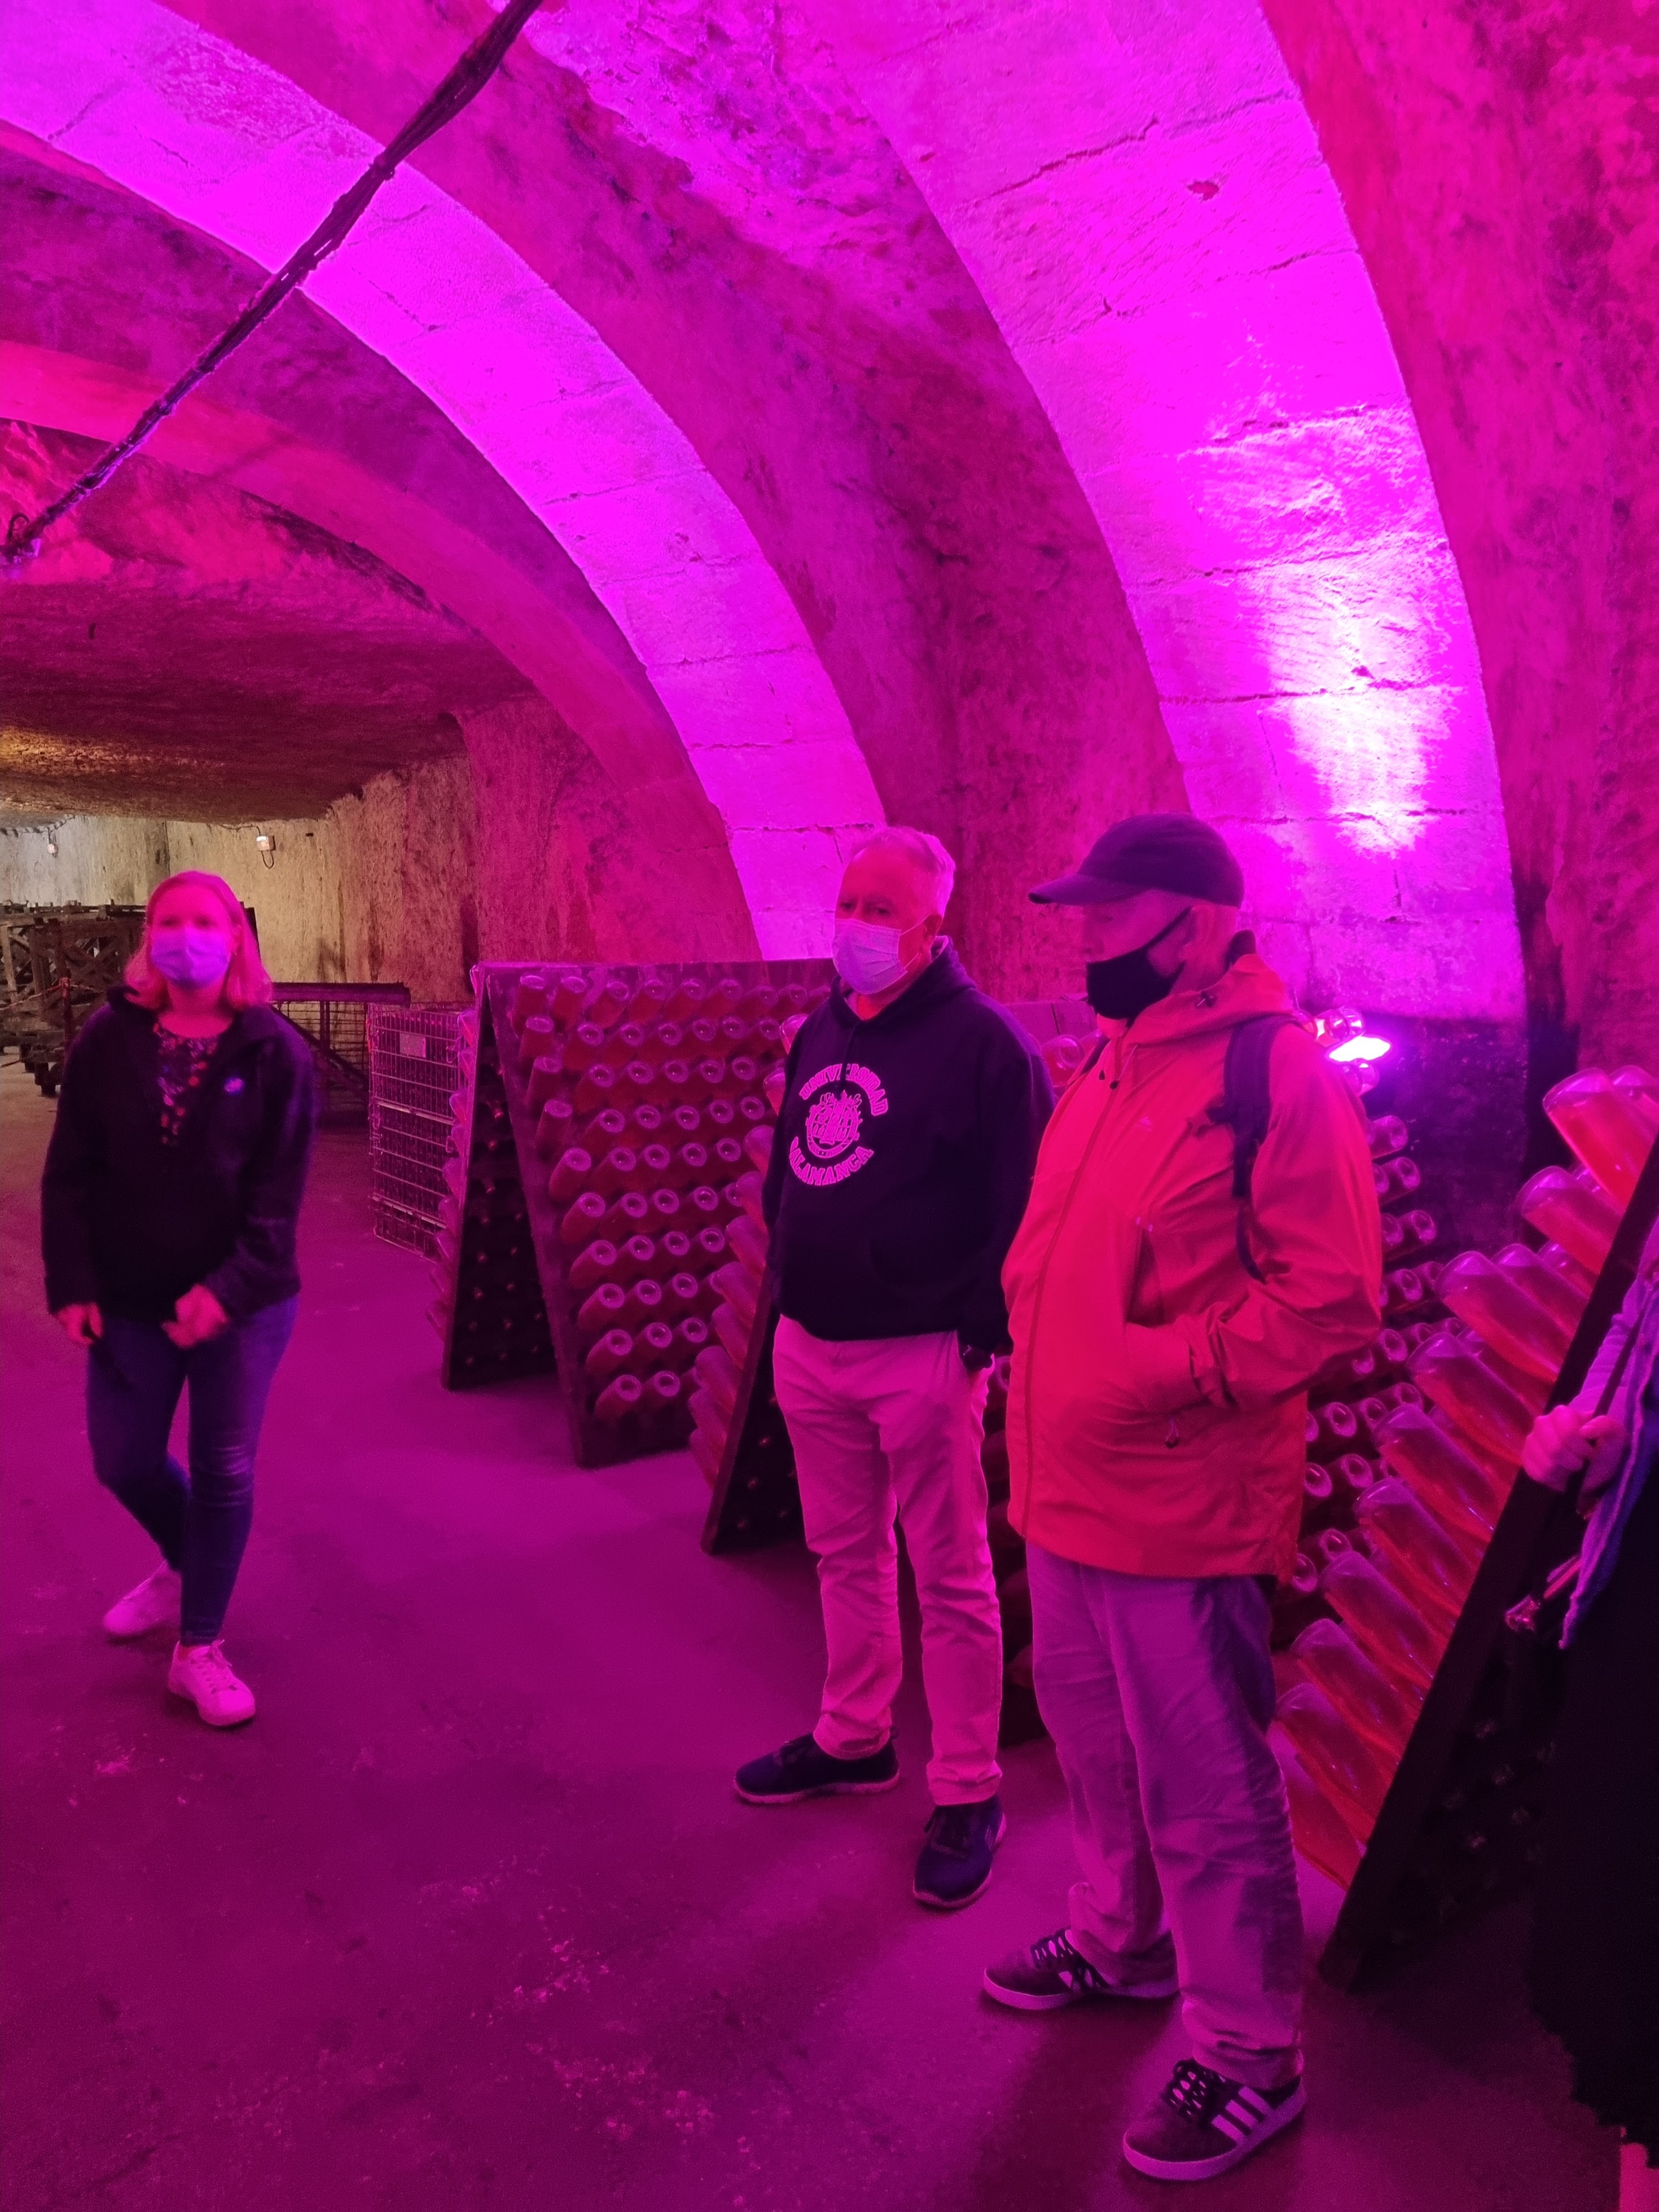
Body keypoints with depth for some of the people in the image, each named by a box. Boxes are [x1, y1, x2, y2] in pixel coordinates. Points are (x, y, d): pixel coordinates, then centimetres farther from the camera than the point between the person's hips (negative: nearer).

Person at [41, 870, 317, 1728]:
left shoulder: (275, 1051, -8)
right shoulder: (108, 1039, -2)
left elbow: (280, 1190, -11)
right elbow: (70, 1173, -1)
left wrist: (229, 1286, -21)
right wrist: (72, 1282, -9)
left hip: (244, 1301, -2)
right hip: (130, 1298, 3)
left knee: (224, 1474, 5)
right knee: (122, 1462, 14)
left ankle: (199, 1650, 22)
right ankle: (183, 1566, 46)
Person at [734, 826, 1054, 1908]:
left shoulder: (982, 1040, -12)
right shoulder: (820, 1032, 12)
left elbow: (1022, 1202, -14)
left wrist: (984, 1330, -15)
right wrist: (785, 1281, 15)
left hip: (919, 1354, -7)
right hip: (809, 1343, 8)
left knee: (951, 1577, 4)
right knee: (845, 1552, 19)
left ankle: (969, 1796, 17)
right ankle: (854, 1738, 36)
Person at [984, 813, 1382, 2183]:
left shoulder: (1280, 1072, -15)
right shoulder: (1111, 1062, 11)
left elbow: (1333, 1297, -18)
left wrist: (1165, 1369, -22)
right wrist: (1034, 1340, 7)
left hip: (1181, 1511, -8)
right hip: (1067, 1490, 8)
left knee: (1205, 1795, 7)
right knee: (1097, 1745, 24)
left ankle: (1249, 2056, 27)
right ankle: (1122, 1943, 47)